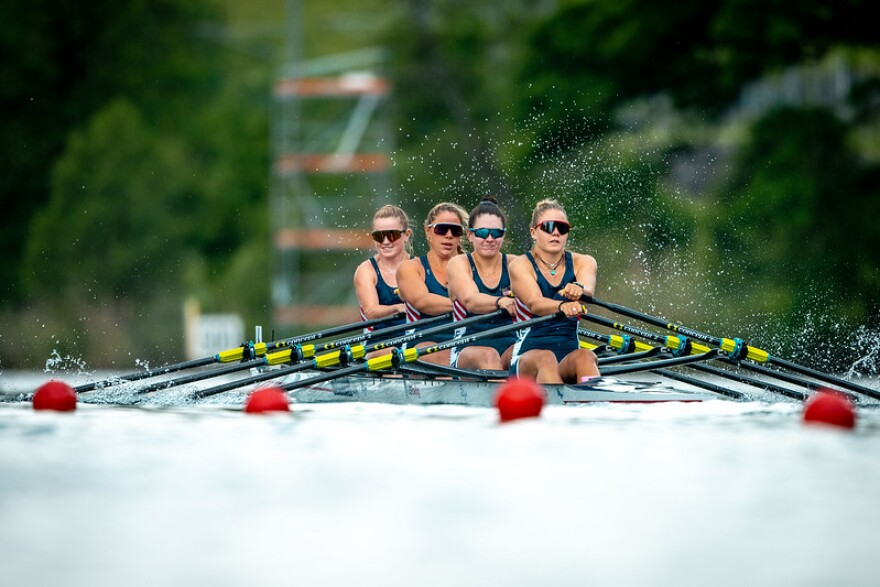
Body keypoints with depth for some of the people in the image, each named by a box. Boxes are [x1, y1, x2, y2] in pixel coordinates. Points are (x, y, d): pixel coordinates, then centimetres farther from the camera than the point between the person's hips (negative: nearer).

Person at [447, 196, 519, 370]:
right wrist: (500, 302, -40)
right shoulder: (459, 264, 3)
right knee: (488, 356, -35)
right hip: (468, 349, -2)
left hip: (509, 345, 2)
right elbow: (470, 300, -18)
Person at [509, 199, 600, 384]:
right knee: (546, 358, -37)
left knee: (585, 356, -33)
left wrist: (579, 289, -41)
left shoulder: (583, 262, 11)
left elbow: (588, 289, -14)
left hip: (568, 357, 2)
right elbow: (534, 303, -19)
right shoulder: (521, 266, 1)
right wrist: (562, 306, -44)